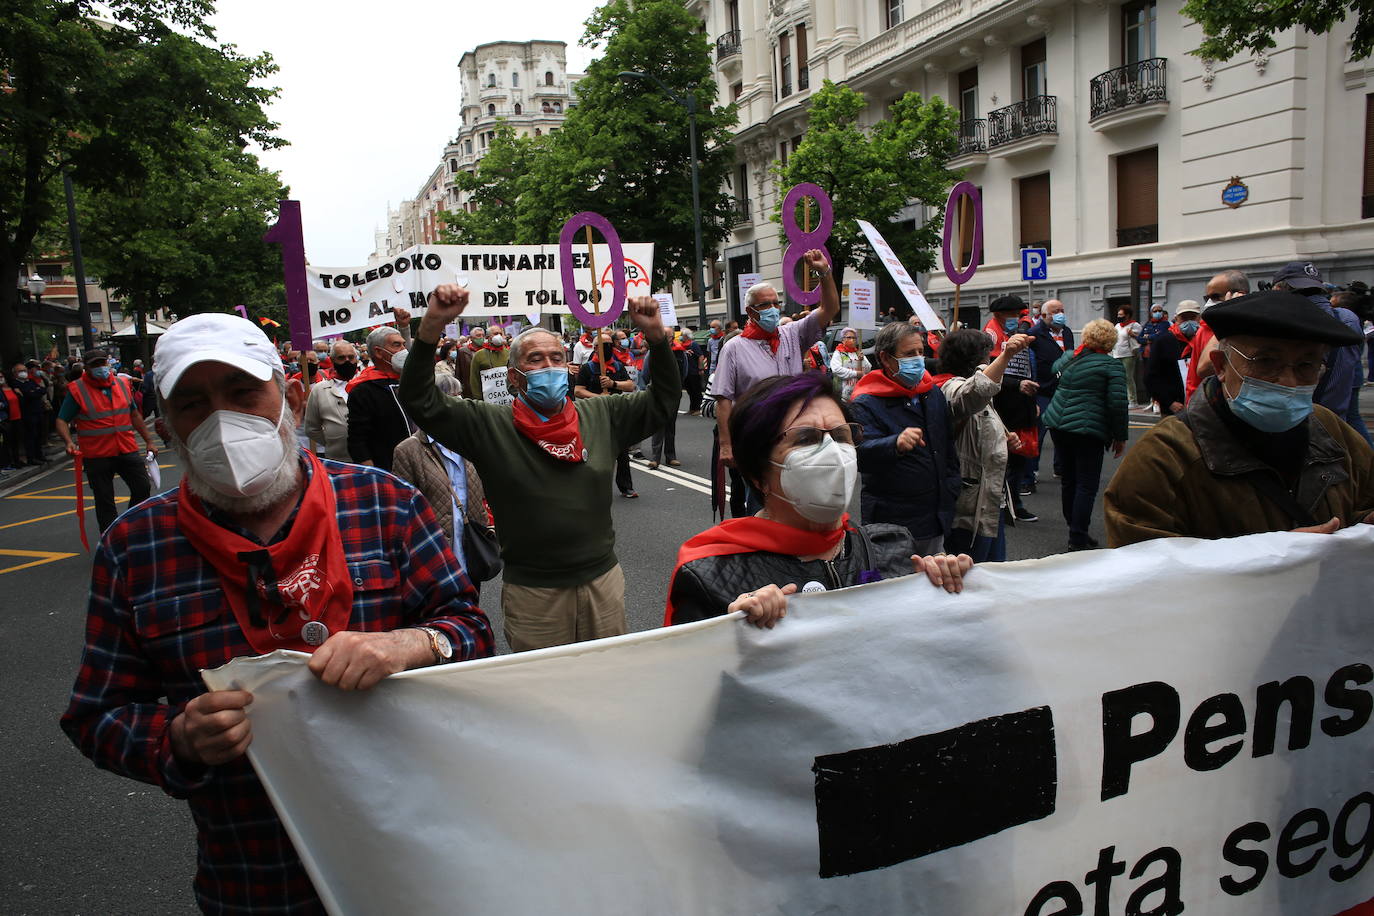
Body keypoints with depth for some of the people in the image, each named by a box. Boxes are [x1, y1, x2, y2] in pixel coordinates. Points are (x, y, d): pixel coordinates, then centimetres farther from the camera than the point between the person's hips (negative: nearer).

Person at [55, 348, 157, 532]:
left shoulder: (122, 384, 7)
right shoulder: (77, 390, -6)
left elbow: (134, 415, 17)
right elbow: (62, 421, -6)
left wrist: (148, 441, 16)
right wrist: (69, 442, -25)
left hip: (127, 450, 4)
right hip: (96, 456, -3)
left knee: (143, 487, 4)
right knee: (104, 501, 5)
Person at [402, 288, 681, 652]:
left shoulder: (602, 416, 4)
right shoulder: (489, 426, -5)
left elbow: (665, 397, 7)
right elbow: (420, 401, -13)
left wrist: (655, 335, -8)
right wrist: (432, 324, -25)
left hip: (603, 580, 3)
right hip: (531, 592, -2)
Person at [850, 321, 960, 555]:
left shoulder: (933, 393, 11)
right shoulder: (866, 404, -13)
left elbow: (948, 445, 21)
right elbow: (861, 454, -28)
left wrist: (951, 489, 14)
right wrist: (896, 445, -46)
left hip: (936, 517, 7)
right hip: (892, 521, -7)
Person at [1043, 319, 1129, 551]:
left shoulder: (1068, 357, 10)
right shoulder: (1112, 365, -6)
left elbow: (1054, 370, 34)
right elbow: (1118, 404, -10)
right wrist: (1120, 436, -2)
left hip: (1058, 425, 6)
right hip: (1088, 431, -6)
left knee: (1069, 480, 15)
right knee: (1087, 485, -1)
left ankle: (1075, 530, 25)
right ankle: (1078, 538, -3)